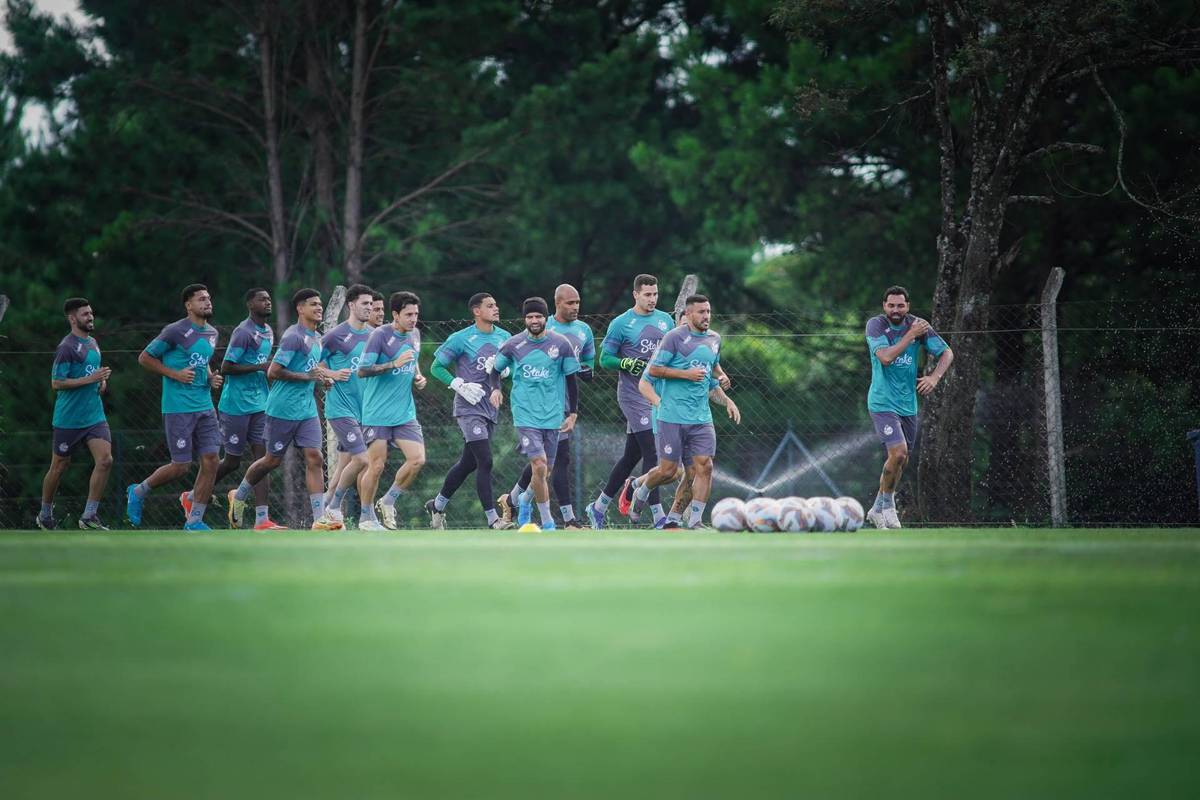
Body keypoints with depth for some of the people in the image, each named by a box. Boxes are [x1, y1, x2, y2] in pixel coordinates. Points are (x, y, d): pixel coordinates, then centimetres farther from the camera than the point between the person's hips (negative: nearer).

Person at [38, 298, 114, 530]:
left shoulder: (92, 343, 13)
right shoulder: (67, 347, -14)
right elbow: (56, 383, -18)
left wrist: (101, 381, 8)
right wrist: (90, 379, -22)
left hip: (95, 415, 7)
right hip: (68, 420, -7)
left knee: (105, 461, -9)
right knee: (59, 467, 6)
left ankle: (89, 517, -4)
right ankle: (45, 516, 25)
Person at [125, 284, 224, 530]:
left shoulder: (212, 333, 12)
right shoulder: (175, 332, -11)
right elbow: (145, 358, -5)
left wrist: (212, 378, 8)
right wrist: (175, 374, -14)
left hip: (205, 406, 7)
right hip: (178, 407, -7)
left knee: (210, 461, -3)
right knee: (181, 466, -5)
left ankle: (194, 521, 6)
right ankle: (138, 492, 21)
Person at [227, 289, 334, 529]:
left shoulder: (317, 338, 14)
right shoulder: (293, 337, -15)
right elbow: (273, 373, -20)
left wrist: (322, 379, 9)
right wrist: (307, 376, -20)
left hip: (308, 410, 7)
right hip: (283, 409, -7)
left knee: (314, 458, -5)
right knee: (273, 460, 6)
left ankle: (319, 519, -9)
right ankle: (239, 496, 30)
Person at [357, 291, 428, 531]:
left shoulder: (414, 335, 9)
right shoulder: (380, 335, -13)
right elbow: (362, 370, -16)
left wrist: (418, 377, 6)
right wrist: (394, 364, -25)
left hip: (405, 412, 6)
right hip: (377, 413, -6)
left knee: (417, 459, -6)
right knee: (376, 465, -4)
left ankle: (388, 502, 13)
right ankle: (366, 518, 12)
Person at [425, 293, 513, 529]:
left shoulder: (503, 337, 9)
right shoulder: (461, 339, -7)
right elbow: (437, 367, -1)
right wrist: (461, 386, -13)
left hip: (490, 409, 7)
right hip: (468, 409, -7)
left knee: (468, 463, 15)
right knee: (485, 462, -15)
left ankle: (437, 505, 32)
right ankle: (492, 519, -16)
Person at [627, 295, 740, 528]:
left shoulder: (714, 339, 14)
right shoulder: (675, 337, -7)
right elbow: (654, 369, -10)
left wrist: (727, 401, 14)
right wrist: (686, 374, -16)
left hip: (702, 418, 5)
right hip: (673, 416, -5)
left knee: (704, 467, -8)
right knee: (669, 471, -1)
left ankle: (695, 522, -1)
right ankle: (639, 487, 30)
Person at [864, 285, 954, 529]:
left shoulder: (917, 325, 0)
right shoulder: (875, 325, -10)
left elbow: (947, 353, 5)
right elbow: (885, 357, -24)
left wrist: (934, 377, -12)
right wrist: (911, 335, -22)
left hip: (908, 404, 5)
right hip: (882, 402, -5)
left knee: (901, 460, 12)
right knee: (898, 452, -21)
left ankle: (878, 509, 29)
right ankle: (887, 503, 0)